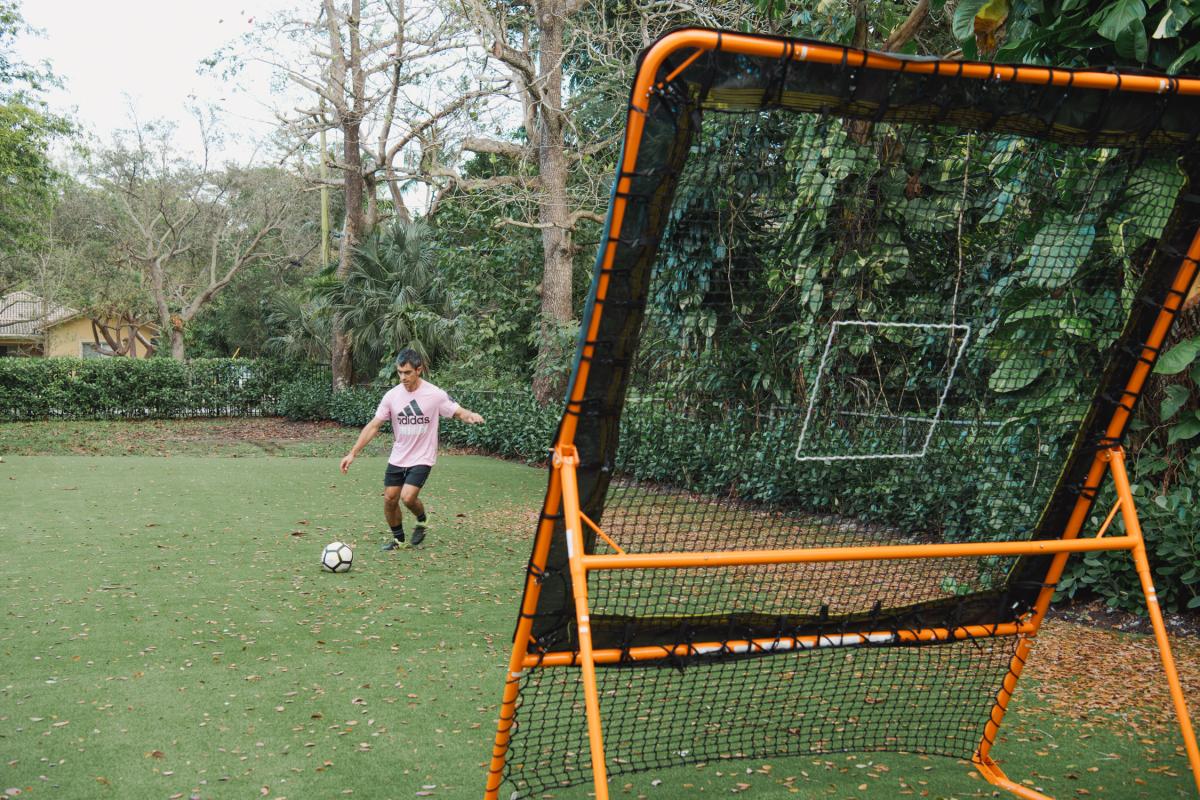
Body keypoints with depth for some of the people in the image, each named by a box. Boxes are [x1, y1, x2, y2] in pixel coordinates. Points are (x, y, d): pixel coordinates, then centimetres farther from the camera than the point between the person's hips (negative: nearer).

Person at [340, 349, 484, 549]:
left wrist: (471, 416, -31)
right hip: (397, 458, 4)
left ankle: (422, 521, 14)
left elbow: (459, 413, -6)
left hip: (422, 458, -4)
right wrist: (353, 453, -7)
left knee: (408, 497, -19)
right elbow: (373, 426, -2)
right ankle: (398, 538, 27)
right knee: (389, 499, 4)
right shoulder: (392, 395, -5)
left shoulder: (435, 395, -13)